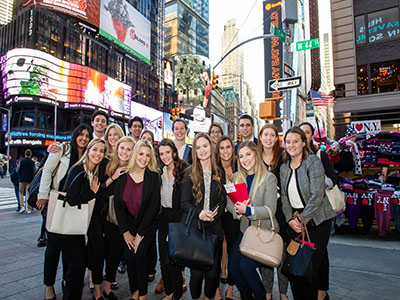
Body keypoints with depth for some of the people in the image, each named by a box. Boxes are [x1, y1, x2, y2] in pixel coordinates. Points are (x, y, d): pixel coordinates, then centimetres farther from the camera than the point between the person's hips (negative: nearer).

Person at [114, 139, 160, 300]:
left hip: (147, 226, -2)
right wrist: (125, 232, -6)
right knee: (130, 257, -9)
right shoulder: (123, 176, -4)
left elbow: (153, 207, -11)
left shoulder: (153, 177, -10)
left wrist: (139, 234, -12)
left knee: (139, 253, -16)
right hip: (128, 224, 2)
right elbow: (117, 204, -1)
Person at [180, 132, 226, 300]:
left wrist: (214, 214, -11)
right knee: (196, 271, 1)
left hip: (214, 227, 2)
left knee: (213, 271, 4)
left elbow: (223, 200, 7)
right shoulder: (189, 173, 2)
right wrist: (199, 213, -21)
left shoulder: (219, 173, 8)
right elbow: (184, 202, -3)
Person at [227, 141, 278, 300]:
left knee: (245, 266, -13)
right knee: (232, 266, 0)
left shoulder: (268, 177, -11)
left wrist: (248, 210, -28)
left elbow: (270, 210, -16)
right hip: (245, 229, 5)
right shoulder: (237, 177, 6)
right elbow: (229, 203, 4)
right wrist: (237, 209, -18)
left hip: (264, 230, -5)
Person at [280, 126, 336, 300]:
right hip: (294, 222, 5)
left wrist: (302, 219, -13)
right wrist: (290, 219, -4)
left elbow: (317, 195, -15)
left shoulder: (313, 161, -9)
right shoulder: (284, 167, 8)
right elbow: (284, 196, 8)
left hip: (316, 221, -4)